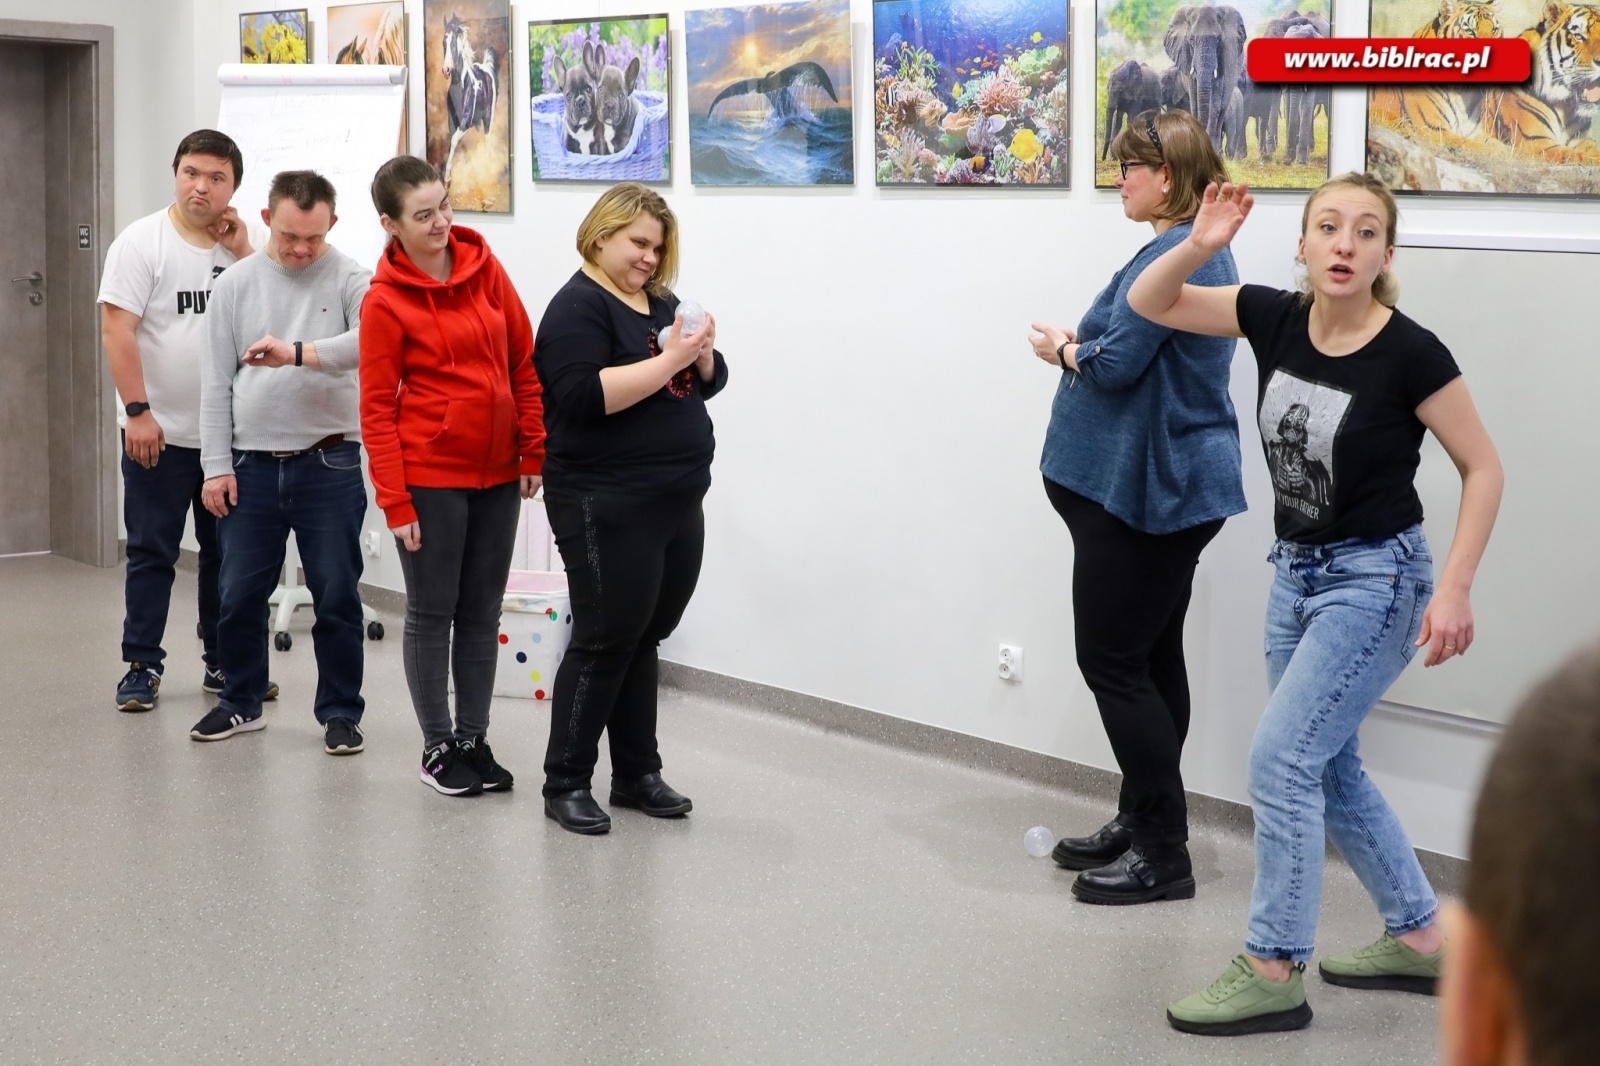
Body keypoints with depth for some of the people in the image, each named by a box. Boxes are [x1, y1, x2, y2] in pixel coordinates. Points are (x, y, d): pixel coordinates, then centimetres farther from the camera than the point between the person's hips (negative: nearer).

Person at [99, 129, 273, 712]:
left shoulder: (240, 246, 7)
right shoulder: (142, 242, -6)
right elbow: (117, 329, -11)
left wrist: (243, 254, -8)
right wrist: (138, 411, -17)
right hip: (159, 433, -4)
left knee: (227, 553, 10)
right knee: (152, 553, 2)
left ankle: (225, 664, 21)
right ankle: (142, 666, 11)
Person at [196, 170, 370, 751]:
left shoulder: (350, 279, -3)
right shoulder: (235, 284, 5)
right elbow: (216, 382, 5)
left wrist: (297, 353, -31)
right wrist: (216, 465, 0)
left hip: (329, 465, -2)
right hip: (251, 465, 3)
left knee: (336, 595, 3)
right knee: (239, 595, 9)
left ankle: (339, 711, 16)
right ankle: (241, 702, 26)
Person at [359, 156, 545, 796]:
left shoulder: (483, 266, 1)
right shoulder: (384, 300, -10)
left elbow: (524, 361, 7)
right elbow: (377, 408, -9)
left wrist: (533, 452, 3)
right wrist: (395, 502, -12)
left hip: (496, 473, 5)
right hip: (429, 476, -4)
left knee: (482, 612, 11)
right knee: (431, 612, 5)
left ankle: (474, 739, 22)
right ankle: (438, 747, 17)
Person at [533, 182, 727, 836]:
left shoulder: (661, 302, 14)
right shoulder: (579, 307, -9)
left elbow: (707, 383, 16)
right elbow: (584, 396, -23)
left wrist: (702, 353, -6)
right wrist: (667, 360, -23)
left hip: (678, 504, 7)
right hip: (608, 508, -7)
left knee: (644, 640, 12)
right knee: (604, 641, -3)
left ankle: (638, 775, 20)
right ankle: (565, 784, 7)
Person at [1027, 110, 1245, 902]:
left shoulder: (1170, 257, -19)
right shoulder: (1205, 252, 15)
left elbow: (1116, 364, -22)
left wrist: (1064, 349, -3)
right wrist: (1080, 348, 9)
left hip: (1145, 490, -11)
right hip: (1170, 485, 11)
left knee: (1113, 659, -6)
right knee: (1150, 658, 16)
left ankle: (1162, 854, -1)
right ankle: (1141, 823, 25)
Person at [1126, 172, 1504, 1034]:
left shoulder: (1410, 354, -19)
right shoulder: (1276, 319, -5)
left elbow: (1482, 469, -10)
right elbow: (1149, 303, -1)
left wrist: (1455, 586, -18)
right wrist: (1201, 244, -21)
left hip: (1376, 579, -7)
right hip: (1297, 573, 7)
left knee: (1282, 758, -11)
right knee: (1328, 767, 16)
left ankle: (1274, 974, 1)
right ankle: (1422, 940, 31)